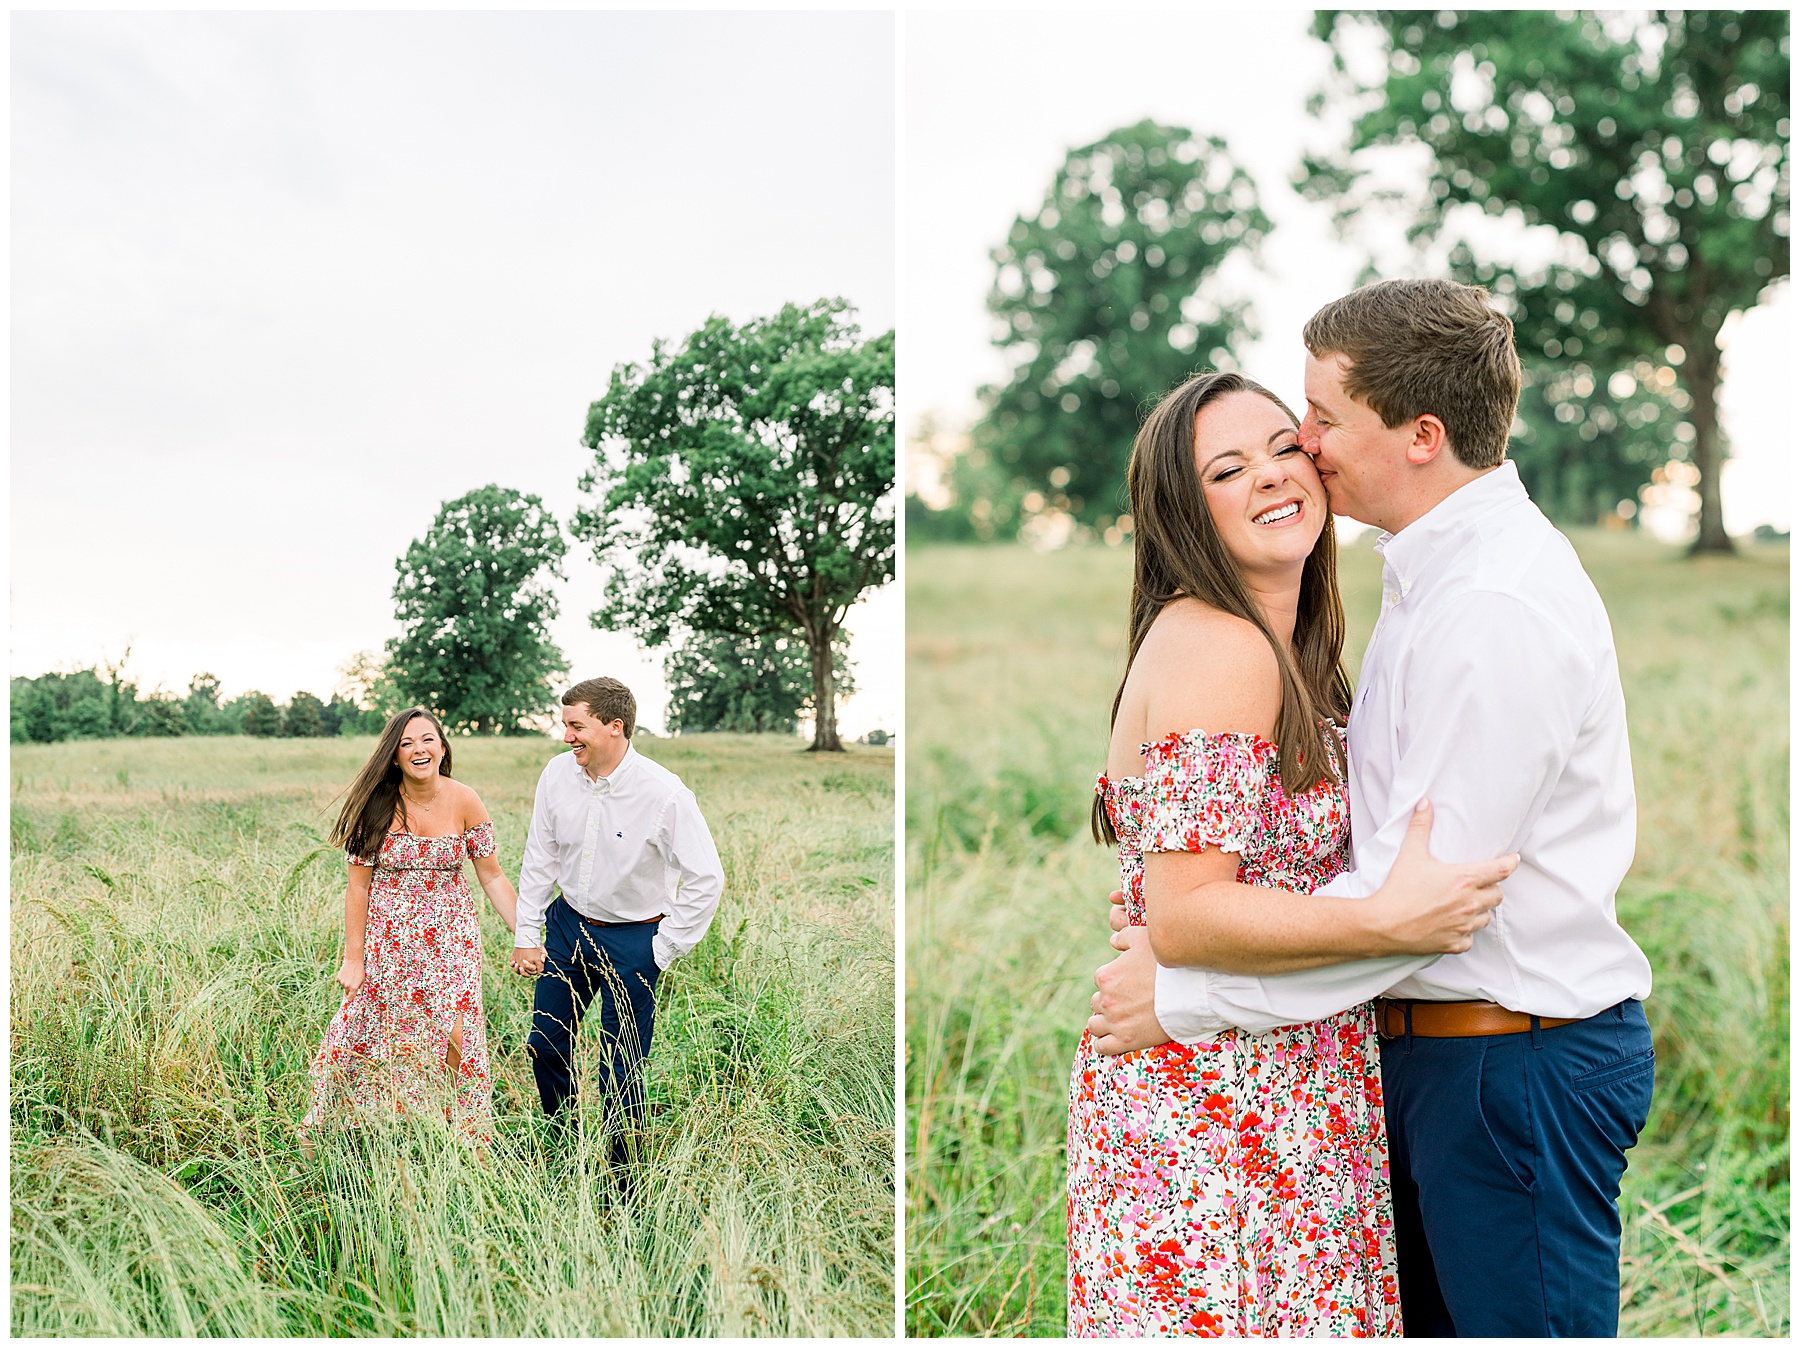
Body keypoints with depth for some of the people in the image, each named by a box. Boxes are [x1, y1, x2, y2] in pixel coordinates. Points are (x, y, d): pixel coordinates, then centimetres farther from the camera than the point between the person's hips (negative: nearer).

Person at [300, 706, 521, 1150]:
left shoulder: (465, 803, -6)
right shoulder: (377, 805, -8)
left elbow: (492, 877, 0)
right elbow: (358, 884, -4)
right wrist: (353, 958, -4)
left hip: (450, 939, 0)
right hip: (387, 942, 0)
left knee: (455, 1040, -6)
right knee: (361, 1035, 7)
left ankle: (471, 1144, 12)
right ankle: (319, 1133, 30)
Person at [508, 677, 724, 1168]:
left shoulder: (664, 793, -22)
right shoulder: (558, 773, -8)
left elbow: (706, 879, -15)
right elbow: (540, 857, 5)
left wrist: (662, 950, -12)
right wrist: (526, 934, 5)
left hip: (632, 939, -5)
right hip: (567, 924, 5)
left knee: (622, 1069, 2)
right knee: (545, 1044, 16)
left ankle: (622, 1176, 23)